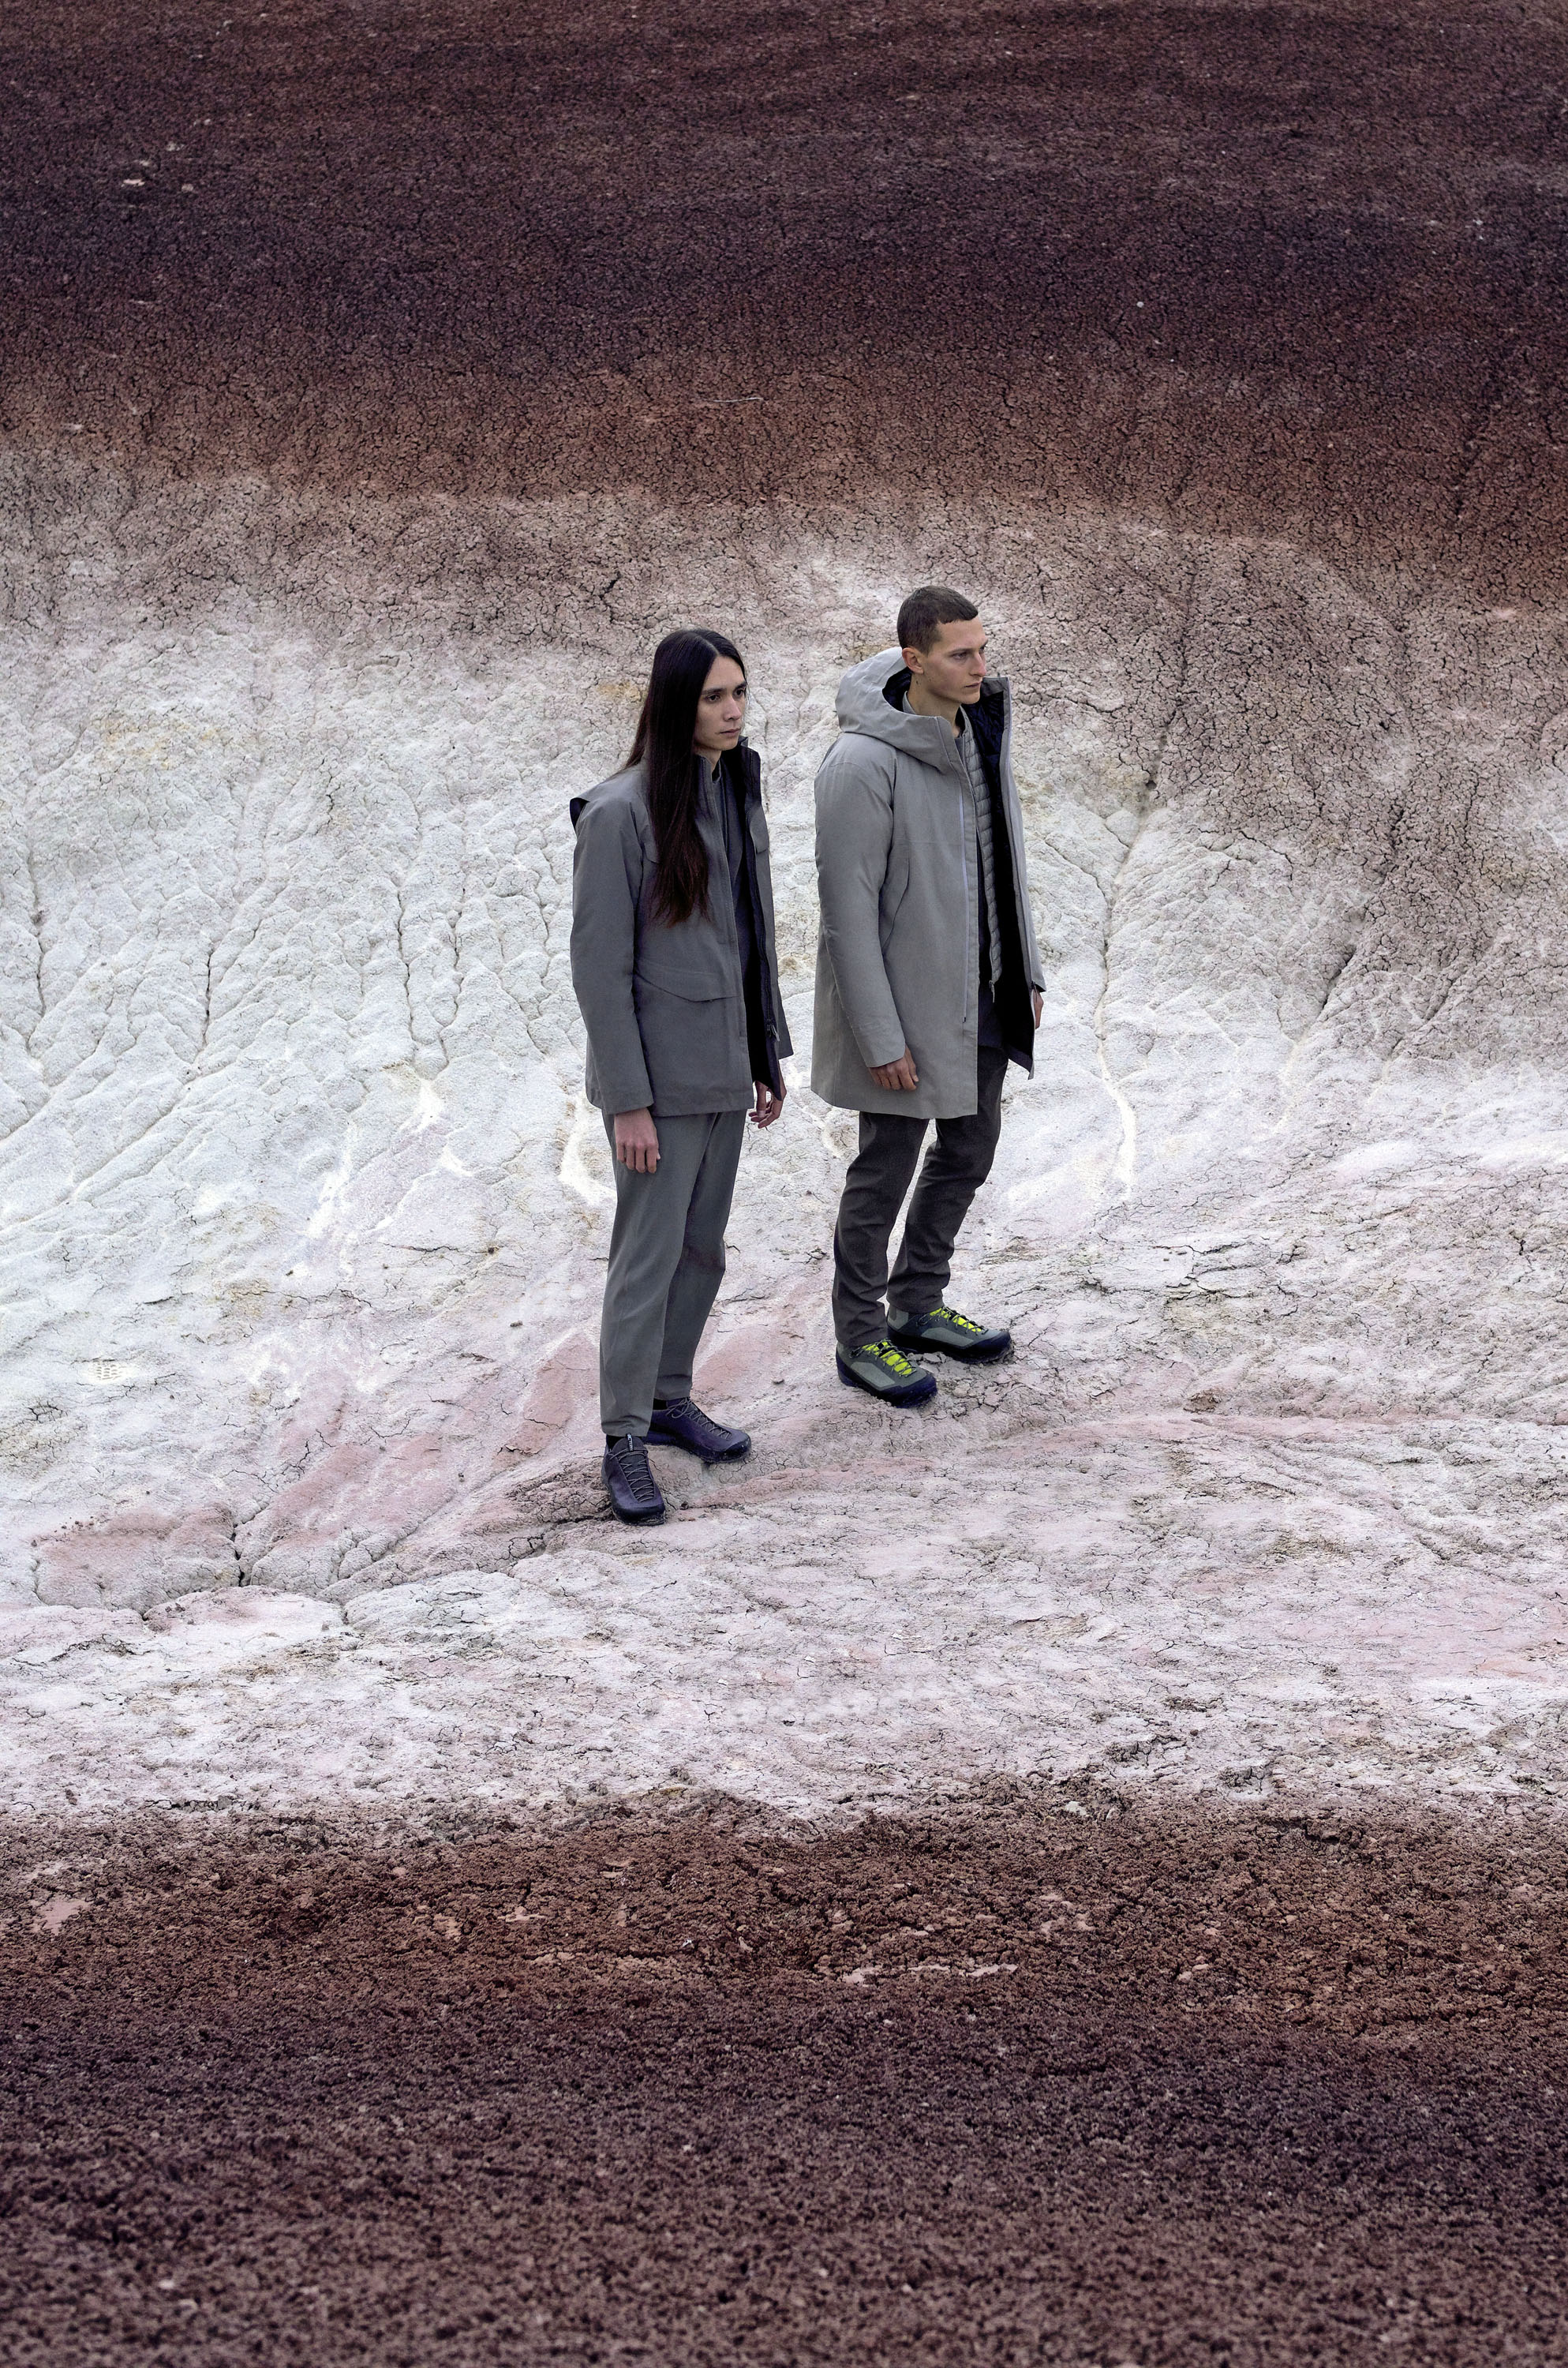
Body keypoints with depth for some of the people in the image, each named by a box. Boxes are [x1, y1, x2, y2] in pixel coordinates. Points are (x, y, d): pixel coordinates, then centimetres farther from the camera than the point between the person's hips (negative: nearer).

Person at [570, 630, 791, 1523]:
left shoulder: (737, 793, 5)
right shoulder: (622, 814, -17)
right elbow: (600, 966, -16)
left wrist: (769, 1051, 15)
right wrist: (629, 1100, -16)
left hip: (725, 1067, 7)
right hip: (660, 1073, -7)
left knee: (704, 1248, 16)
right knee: (650, 1255, -1)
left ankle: (670, 1398, 31)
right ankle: (625, 1440, 10)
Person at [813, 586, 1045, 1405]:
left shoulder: (982, 728, 1)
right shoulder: (865, 762, -24)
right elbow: (848, 907, -22)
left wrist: (1024, 971, 13)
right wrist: (879, 1037, -21)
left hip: (981, 995, 8)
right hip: (907, 997, -8)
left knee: (970, 1146, 19)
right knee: (886, 1168, 5)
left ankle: (918, 1306, 37)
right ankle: (862, 1339, 22)